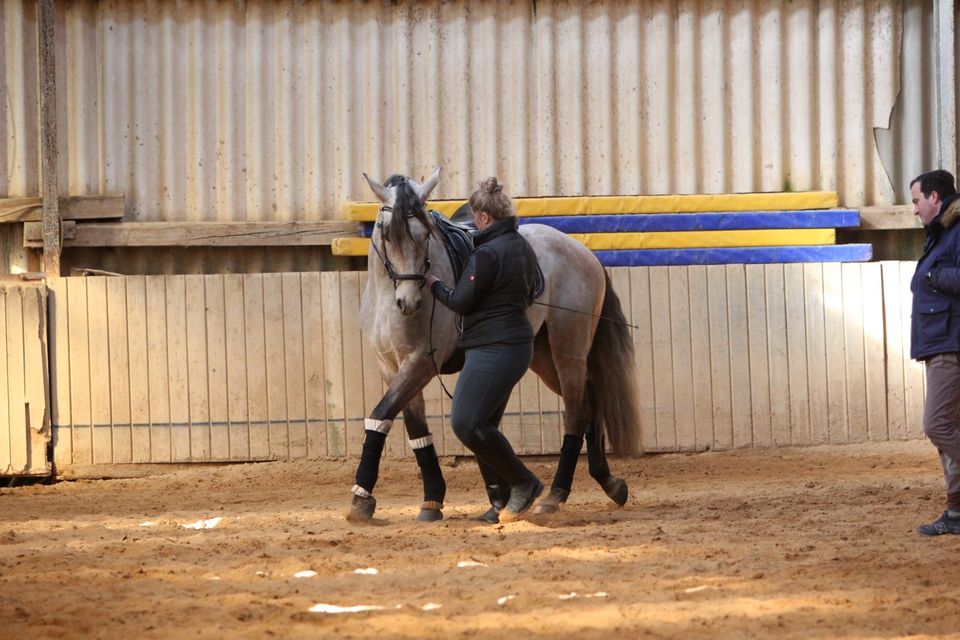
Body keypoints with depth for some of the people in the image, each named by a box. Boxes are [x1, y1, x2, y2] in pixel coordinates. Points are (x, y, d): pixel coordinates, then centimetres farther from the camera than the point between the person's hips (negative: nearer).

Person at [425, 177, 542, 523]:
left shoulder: (487, 254, -18)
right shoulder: (523, 248, 11)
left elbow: (460, 301, -14)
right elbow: (528, 295, 23)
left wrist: (433, 284, 4)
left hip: (492, 349, -11)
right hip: (516, 345, 11)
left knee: (466, 423, -12)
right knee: (482, 427, 14)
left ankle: (523, 483, -5)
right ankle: (502, 505, 15)